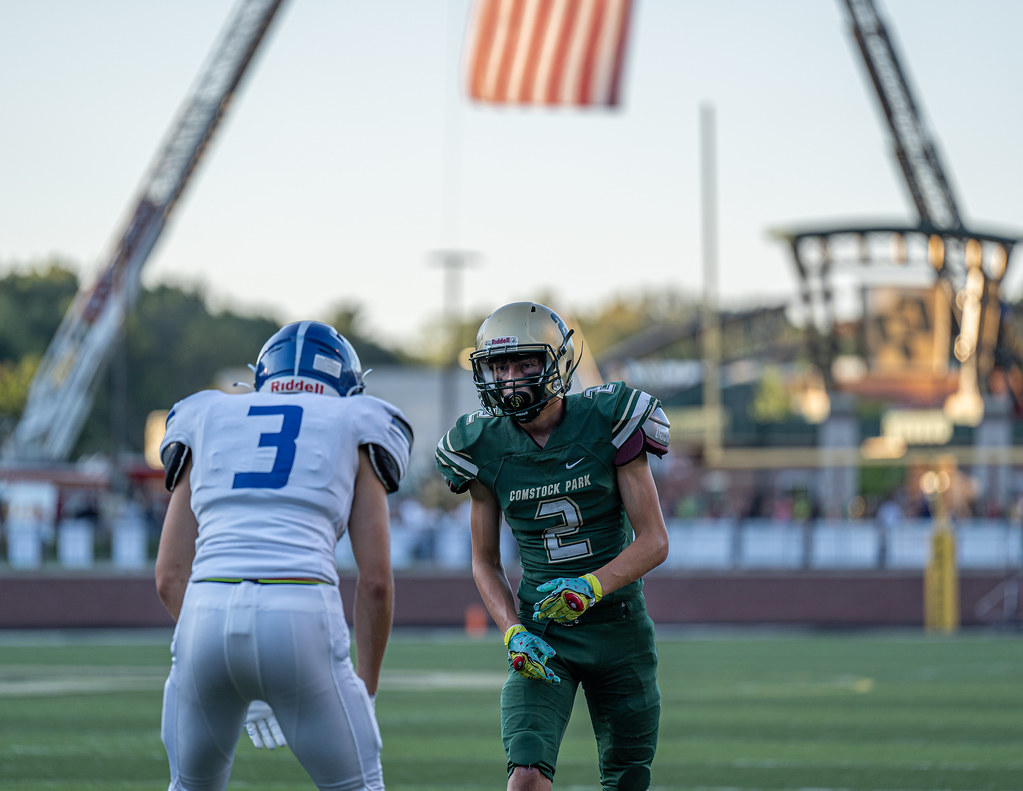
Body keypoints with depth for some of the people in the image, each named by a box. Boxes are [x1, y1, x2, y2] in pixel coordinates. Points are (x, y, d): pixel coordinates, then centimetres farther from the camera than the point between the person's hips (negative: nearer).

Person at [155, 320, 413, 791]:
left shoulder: (206, 423, 25)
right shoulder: (354, 432, 19)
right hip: (301, 621, -2)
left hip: (208, 615, 2)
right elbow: (376, 580, 9)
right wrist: (366, 690, 19)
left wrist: (245, 691, 22)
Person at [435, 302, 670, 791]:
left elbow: (654, 541, -9)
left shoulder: (607, 424, -10)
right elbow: (485, 563, 7)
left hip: (618, 626, 0)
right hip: (543, 636, 0)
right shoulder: (485, 448, -4)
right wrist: (513, 632, -11)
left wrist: (591, 586, -27)